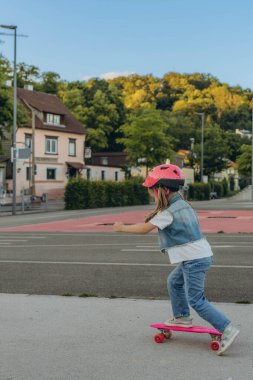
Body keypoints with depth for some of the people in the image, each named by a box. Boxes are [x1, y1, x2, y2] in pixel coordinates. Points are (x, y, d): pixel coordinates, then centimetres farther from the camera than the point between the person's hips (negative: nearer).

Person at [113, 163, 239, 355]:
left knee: (196, 300, -7)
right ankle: (182, 317, 34)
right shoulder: (183, 205, 12)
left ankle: (227, 329, -10)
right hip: (201, 254, 10)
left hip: (194, 259, -10)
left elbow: (145, 228, -14)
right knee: (174, 282, 24)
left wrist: (122, 227, -3)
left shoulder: (168, 213, -16)